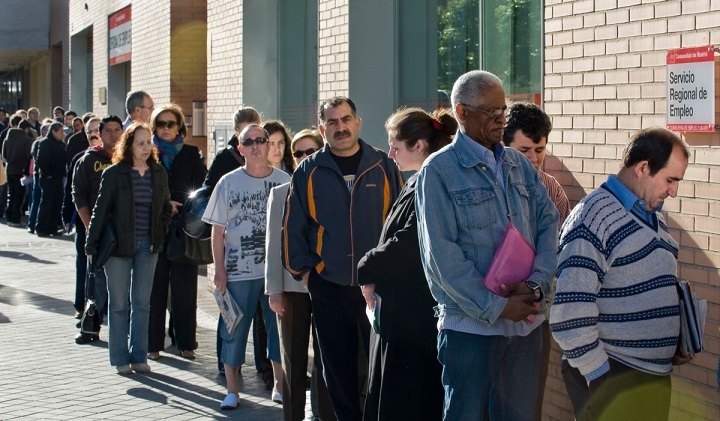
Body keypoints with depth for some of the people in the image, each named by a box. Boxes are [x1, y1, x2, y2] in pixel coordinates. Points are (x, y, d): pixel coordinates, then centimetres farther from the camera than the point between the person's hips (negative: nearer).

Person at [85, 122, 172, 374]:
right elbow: (101, 210, -5)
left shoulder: (158, 173, 5)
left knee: (142, 302, 7)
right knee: (119, 303, 3)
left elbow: (166, 207, 14)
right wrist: (92, 246, -7)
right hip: (119, 246, -3)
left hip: (147, 246, 3)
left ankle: (139, 356, 15)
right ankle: (120, 358, 10)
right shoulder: (114, 173, -6)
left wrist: (159, 235, 2)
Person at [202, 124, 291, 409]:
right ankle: (232, 390, 13)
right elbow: (217, 231, 3)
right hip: (238, 271, 0)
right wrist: (219, 269, -3)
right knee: (234, 329, 3)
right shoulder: (228, 183, 1)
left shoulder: (284, 181, 2)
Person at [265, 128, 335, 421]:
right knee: (293, 358, 7)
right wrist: (274, 289, 0)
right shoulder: (281, 193, 8)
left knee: (324, 356, 2)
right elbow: (273, 243, 6)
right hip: (292, 287, 2)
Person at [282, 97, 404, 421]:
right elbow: (293, 226, 5)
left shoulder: (383, 166, 3)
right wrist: (302, 269, 1)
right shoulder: (308, 172, 3)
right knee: (337, 367, 9)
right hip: (328, 287, 1)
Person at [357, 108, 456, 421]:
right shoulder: (416, 184, 15)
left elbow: (408, 244, -23)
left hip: (414, 317, -10)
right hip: (400, 311, 10)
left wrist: (367, 269, -8)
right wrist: (374, 272, 0)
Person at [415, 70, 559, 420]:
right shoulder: (439, 171, -7)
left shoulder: (519, 165, 10)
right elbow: (442, 254, -13)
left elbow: (548, 224, 6)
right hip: (471, 326, -5)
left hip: (525, 322, 5)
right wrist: (496, 308, -16)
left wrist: (537, 284, -11)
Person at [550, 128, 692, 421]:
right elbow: (569, 312, -21)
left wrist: (674, 343, 11)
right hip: (612, 376, -8)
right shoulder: (594, 217, -15)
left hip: (656, 374, 8)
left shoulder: (653, 216, 14)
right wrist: (598, 373, -17)